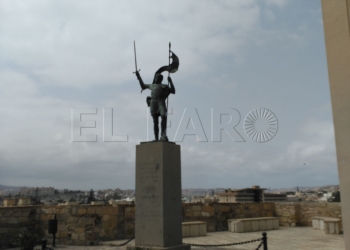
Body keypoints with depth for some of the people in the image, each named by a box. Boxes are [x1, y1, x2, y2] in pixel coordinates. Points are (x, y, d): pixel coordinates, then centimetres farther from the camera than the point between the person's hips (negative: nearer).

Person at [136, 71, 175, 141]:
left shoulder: (165, 86, 18)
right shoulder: (152, 86, 28)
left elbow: (173, 91, 10)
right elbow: (143, 86, 41)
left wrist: (170, 81, 5)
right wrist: (138, 76, 40)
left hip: (161, 102, -3)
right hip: (153, 103, 3)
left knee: (164, 116, -27)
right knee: (155, 121, -4)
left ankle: (163, 134, -30)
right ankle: (156, 138, -5)